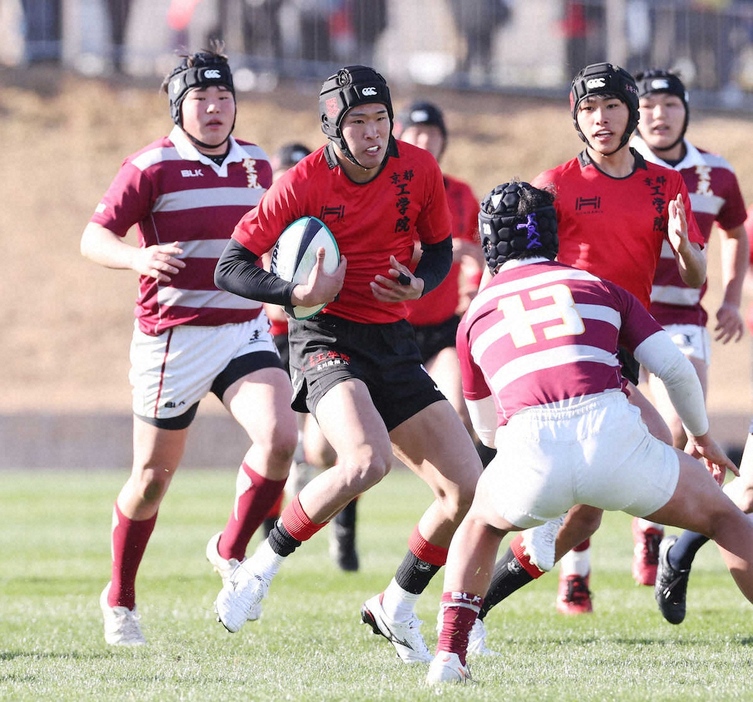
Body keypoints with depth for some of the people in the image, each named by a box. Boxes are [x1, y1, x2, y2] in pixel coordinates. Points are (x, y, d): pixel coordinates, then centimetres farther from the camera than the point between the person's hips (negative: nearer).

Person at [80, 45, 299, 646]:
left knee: (280, 437, -20)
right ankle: (120, 599, 26)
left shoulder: (256, 164, 9)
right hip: (172, 339, -4)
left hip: (245, 332, 4)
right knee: (154, 477, 5)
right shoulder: (152, 166, -8)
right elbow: (93, 238, -12)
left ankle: (231, 552, 3)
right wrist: (138, 257, -32)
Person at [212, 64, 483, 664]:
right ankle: (261, 569, -14)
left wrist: (418, 286, -9)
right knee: (368, 460, -33)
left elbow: (441, 250, 14)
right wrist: (300, 294, -26)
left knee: (468, 487, -5)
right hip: (328, 338, -5)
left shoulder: (419, 169, 0)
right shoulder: (305, 182, -12)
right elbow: (231, 268, -10)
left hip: (395, 343, 5)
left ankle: (396, 609, 17)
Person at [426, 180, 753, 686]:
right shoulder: (600, 287, 24)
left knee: (480, 524, 35)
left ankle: (450, 654, 20)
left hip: (530, 454, 1)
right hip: (614, 436, -1)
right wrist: (702, 436, 33)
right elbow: (675, 368, 16)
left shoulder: (476, 317, 26)